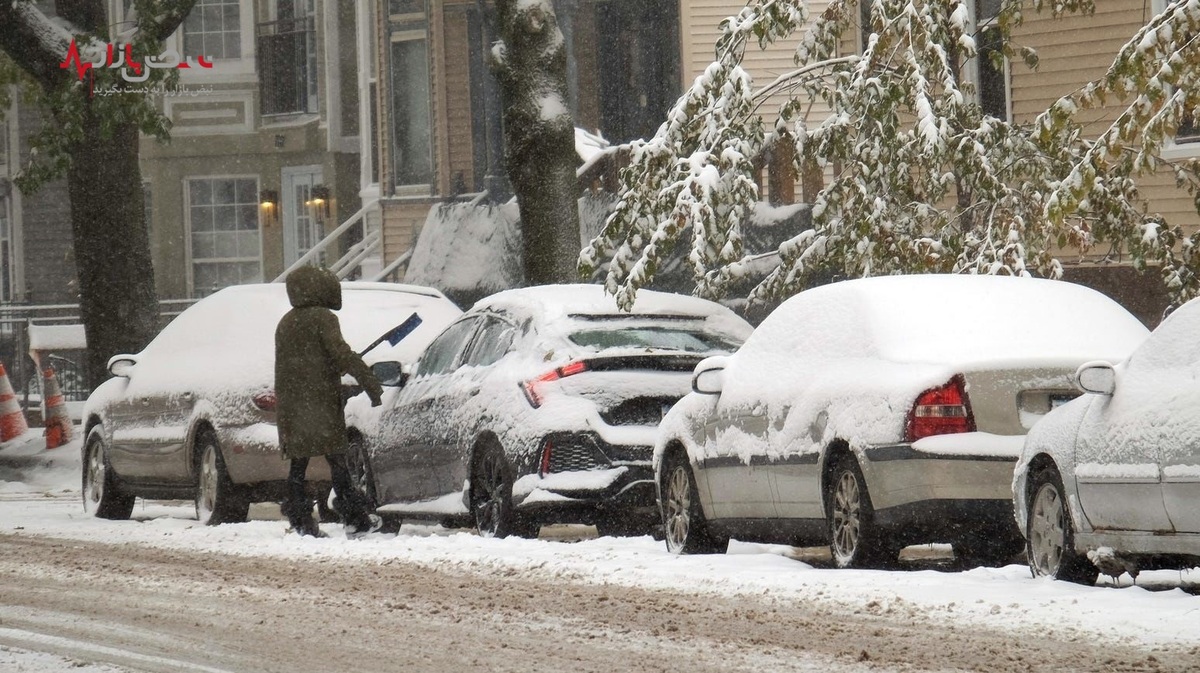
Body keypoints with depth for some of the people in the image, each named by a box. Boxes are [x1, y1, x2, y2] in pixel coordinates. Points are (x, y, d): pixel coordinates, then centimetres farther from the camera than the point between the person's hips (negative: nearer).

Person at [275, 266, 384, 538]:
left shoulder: (285, 323, 17)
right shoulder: (323, 318, -7)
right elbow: (342, 354, -18)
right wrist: (370, 383, -20)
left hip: (290, 406, 6)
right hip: (320, 402, -6)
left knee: (298, 463, 8)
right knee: (336, 460, -6)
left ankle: (300, 522, 5)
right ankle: (356, 520, -7)